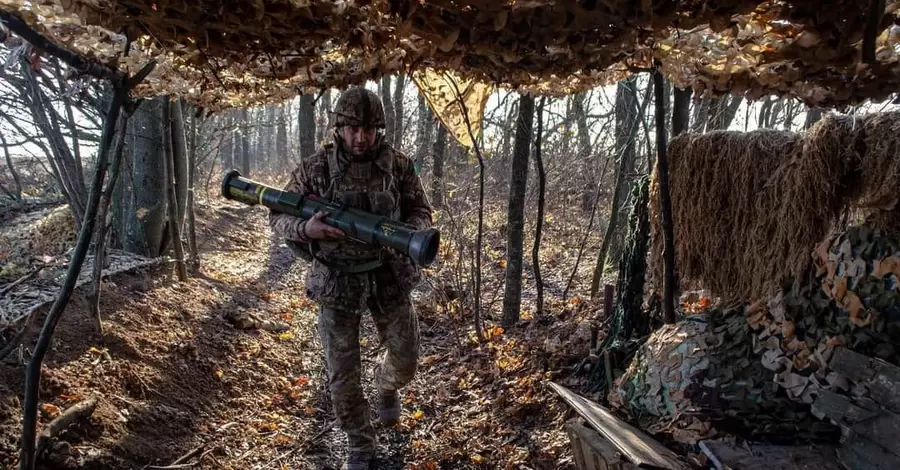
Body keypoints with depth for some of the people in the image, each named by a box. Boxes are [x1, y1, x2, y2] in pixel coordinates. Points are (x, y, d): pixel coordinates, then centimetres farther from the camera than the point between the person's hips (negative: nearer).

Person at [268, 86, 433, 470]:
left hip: (389, 277, 1)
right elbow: (277, 217, -3)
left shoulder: (398, 165, -6)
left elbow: (421, 212, 3)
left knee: (406, 359, 13)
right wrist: (306, 227, -26)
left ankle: (385, 387, 50)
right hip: (337, 284, -1)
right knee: (342, 374, 8)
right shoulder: (314, 168, -9)